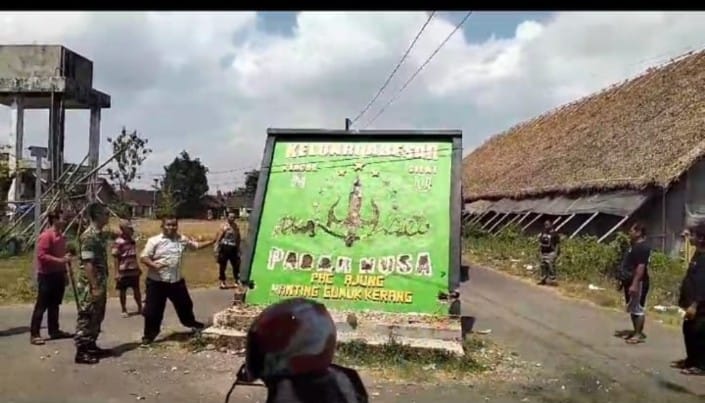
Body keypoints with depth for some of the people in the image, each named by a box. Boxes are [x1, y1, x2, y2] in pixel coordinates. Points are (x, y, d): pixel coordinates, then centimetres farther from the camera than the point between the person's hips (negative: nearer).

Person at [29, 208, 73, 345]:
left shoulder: (61, 236, 13)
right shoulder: (45, 236, -14)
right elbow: (41, 255, -21)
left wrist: (65, 273, 20)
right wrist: (60, 260, -27)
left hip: (58, 275, 8)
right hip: (46, 275, -8)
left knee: (54, 305, 14)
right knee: (41, 306, -3)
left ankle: (54, 330, 22)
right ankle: (34, 334, 3)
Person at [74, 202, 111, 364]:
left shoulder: (100, 234, 11)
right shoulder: (89, 236, -19)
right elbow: (88, 264, -22)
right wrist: (94, 287, -23)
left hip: (100, 283, 10)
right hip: (89, 285, -10)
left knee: (97, 317, 16)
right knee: (86, 318, -2)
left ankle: (91, 346, 27)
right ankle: (81, 352, 5)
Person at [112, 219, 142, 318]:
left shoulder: (132, 240, 7)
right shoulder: (118, 242, -15)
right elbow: (116, 258, -14)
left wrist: (138, 267, 18)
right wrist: (117, 272, -16)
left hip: (134, 270, 6)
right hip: (123, 271, -6)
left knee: (136, 290, 13)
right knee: (123, 291, 8)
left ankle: (140, 308, 25)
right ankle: (124, 310, 21)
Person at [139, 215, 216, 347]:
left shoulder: (182, 239, 4)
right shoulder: (154, 241, -9)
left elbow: (196, 245, 14)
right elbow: (143, 257, -11)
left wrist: (212, 241, 5)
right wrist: (153, 265, -29)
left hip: (177, 281, 4)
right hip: (157, 282, -4)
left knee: (185, 305, 19)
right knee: (153, 310, 2)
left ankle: (191, 323, 44)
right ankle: (148, 336, 17)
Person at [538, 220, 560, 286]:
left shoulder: (554, 234, -8)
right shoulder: (542, 233, 9)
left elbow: (557, 244, -8)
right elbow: (540, 243, 17)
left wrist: (556, 253, -14)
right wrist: (540, 251, 14)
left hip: (551, 253, -7)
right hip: (543, 253, 7)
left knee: (551, 266, -8)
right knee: (543, 266, 11)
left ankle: (552, 280, -3)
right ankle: (543, 279, 21)